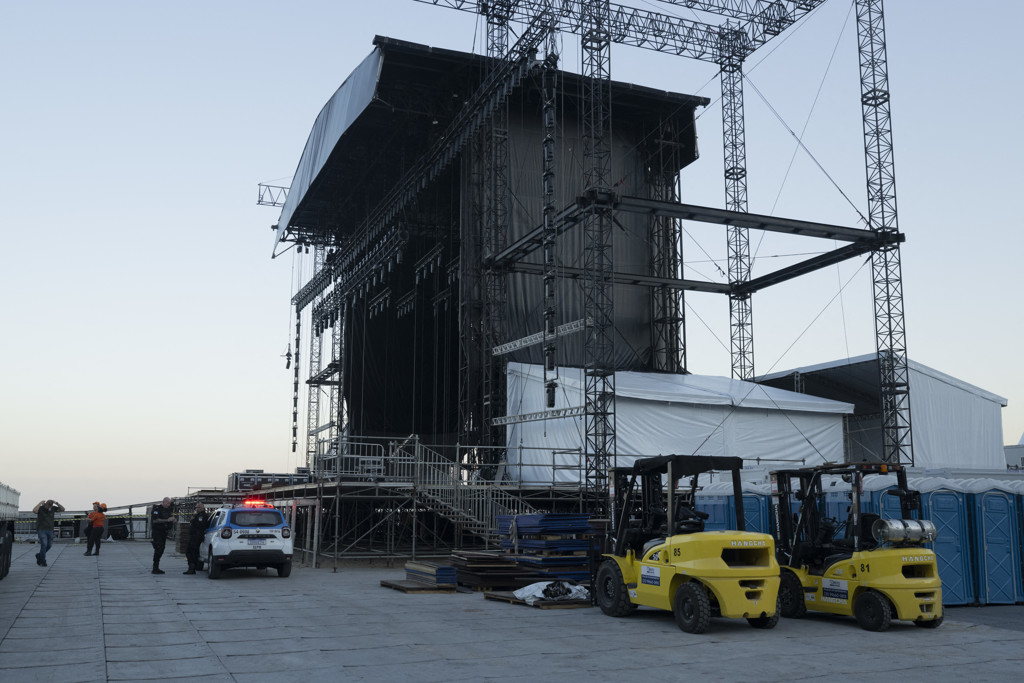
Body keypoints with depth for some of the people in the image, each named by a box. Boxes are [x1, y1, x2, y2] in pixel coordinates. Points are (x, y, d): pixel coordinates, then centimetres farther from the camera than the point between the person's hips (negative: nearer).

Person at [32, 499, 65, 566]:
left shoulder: (53, 508, 3)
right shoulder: (40, 508, -9)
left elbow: (62, 509, -4)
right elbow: (34, 510, -32)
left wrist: (56, 503, -12)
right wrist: (40, 503, -22)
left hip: (50, 530, 5)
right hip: (41, 530, -5)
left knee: (49, 545, 6)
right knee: (44, 544, -15)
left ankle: (39, 555, 32)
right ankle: (42, 562, -8)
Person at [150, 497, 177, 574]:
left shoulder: (168, 509, 12)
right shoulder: (157, 509, -12)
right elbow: (155, 520, -23)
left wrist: (174, 519, -2)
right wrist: (167, 520, -27)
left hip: (164, 532, 8)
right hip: (157, 531, -8)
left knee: (161, 550, 9)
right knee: (158, 549, -13)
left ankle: (156, 568, 15)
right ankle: (155, 569, -11)